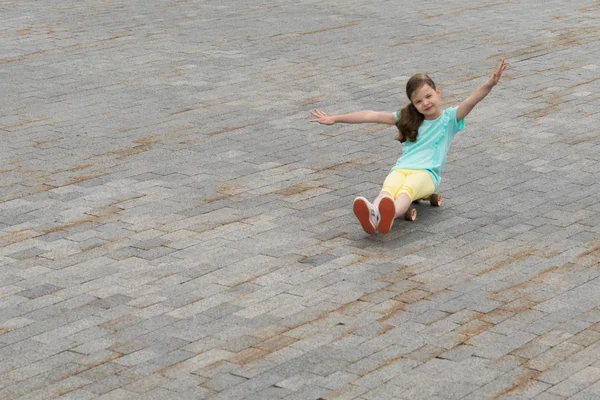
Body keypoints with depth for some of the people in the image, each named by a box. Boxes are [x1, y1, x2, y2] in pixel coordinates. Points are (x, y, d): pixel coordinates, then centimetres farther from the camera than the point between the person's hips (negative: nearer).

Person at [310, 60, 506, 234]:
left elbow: (471, 101, -7)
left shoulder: (449, 118, 12)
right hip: (401, 169, 3)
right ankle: (372, 215, -67)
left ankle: (389, 215, -71)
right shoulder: (408, 119, 22)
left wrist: (489, 84, -27)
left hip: (427, 173, -3)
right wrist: (335, 119, 17)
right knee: (388, 189, -34)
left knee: (407, 189, -39)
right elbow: (371, 116, 17)